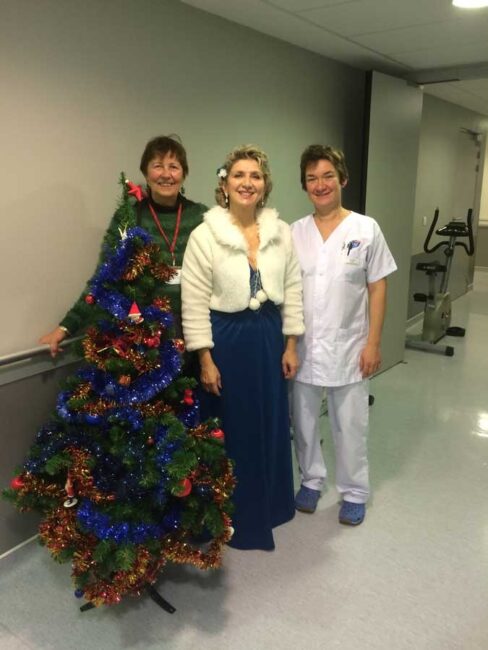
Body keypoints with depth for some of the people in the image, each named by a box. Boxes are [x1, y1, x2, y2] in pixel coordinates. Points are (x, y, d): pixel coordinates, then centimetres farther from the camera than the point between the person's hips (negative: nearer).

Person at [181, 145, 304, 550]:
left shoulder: (281, 232, 1)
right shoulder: (205, 235, -11)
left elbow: (292, 291, 6)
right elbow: (194, 304, -11)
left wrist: (291, 345, 4)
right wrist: (205, 359, -12)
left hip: (269, 337, 4)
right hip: (226, 339, -4)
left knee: (271, 424, 16)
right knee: (231, 429, 9)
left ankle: (269, 506, 40)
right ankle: (236, 517, 30)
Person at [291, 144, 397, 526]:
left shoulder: (366, 229, -4)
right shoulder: (295, 232, 2)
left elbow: (378, 288, -3)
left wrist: (373, 343, -7)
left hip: (348, 347, -2)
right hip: (303, 346, 2)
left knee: (350, 425, 10)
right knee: (303, 420, 15)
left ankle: (354, 491, 30)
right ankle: (312, 480, 37)